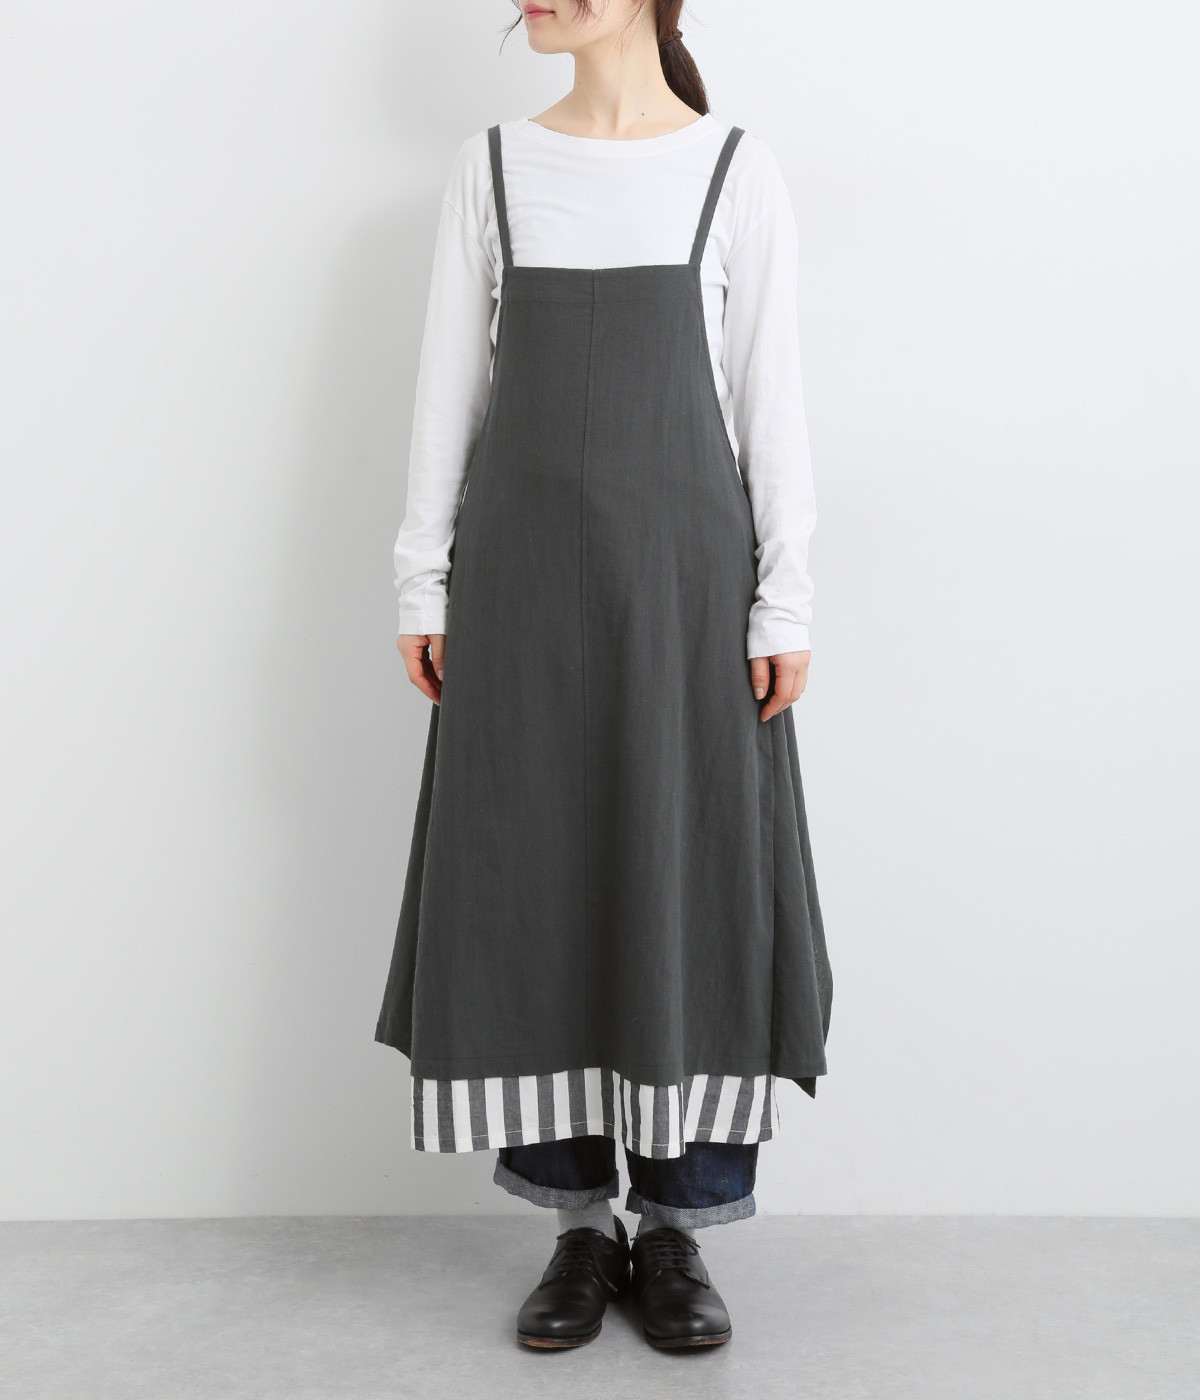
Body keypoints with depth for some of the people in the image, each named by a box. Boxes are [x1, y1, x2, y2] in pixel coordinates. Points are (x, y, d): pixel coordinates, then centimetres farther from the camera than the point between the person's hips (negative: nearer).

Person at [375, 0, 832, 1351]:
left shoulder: (739, 171, 4)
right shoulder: (490, 169, 9)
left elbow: (771, 396, 2)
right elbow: (450, 386, 8)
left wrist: (784, 599, -3)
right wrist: (424, 583, 3)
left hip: (685, 572, -1)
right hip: (522, 571, 2)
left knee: (689, 882, 1)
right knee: (534, 883, 2)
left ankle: (677, 1225, 15)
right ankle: (580, 1223, 16)